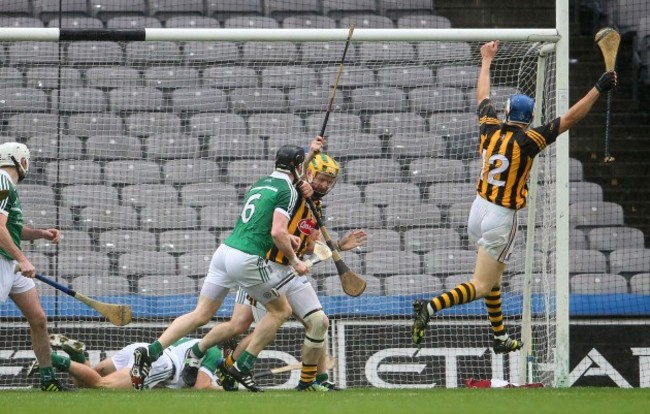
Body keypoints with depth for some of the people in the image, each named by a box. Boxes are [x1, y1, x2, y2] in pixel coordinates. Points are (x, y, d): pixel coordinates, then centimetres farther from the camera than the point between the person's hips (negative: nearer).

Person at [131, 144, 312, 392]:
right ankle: (243, 367, 5)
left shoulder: (260, 184, 21)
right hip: (247, 259, -7)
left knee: (201, 315, 7)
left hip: (225, 250, 7)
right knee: (281, 311, 10)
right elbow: (278, 232, -15)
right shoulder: (288, 191, -4)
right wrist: (295, 261, -4)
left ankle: (150, 352, -8)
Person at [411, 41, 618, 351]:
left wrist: (487, 60, 31)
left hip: (479, 209, 7)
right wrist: (599, 89, -16)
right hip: (501, 218, -7)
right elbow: (569, 119, -19)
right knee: (481, 287, -6)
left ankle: (501, 338, 29)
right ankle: (431, 307, -28)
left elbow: (483, 97, 17)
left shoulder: (490, 128, -2)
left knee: (492, 279, 22)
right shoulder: (527, 140, -16)